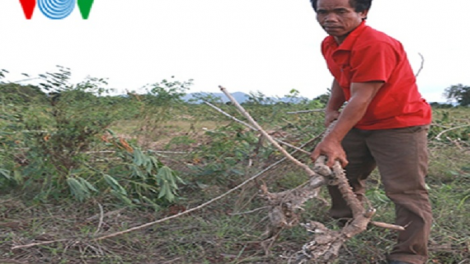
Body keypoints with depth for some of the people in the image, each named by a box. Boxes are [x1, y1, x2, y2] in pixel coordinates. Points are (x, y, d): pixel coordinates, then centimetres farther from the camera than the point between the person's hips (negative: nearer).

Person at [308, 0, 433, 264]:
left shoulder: (376, 45, -29)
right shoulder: (329, 45, 1)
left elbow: (361, 98, -33)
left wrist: (333, 140, -38)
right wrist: (332, 109, 7)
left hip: (400, 126, -9)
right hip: (359, 124, 9)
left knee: (407, 193, -10)